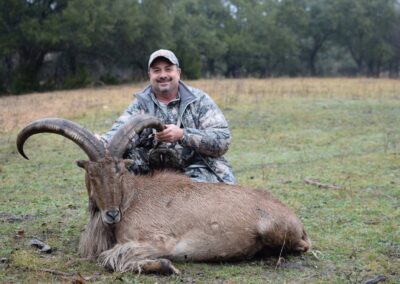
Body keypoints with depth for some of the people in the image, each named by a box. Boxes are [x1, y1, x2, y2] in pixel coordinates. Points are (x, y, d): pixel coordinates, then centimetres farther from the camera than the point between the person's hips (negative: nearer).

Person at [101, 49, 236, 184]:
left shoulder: (199, 100, 5)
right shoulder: (141, 104, 10)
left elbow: (223, 139, -5)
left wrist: (182, 134, -19)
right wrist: (102, 144, -32)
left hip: (198, 172, -2)